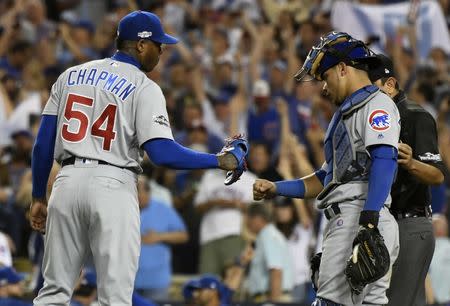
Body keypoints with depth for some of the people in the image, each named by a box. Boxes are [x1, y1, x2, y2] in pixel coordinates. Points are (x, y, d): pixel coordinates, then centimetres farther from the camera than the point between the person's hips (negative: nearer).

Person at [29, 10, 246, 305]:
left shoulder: (71, 75, 14)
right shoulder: (144, 88, -2)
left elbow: (43, 143, 11)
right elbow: (163, 153, -14)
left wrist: (39, 197, 18)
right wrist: (221, 160, -5)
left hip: (67, 181, 5)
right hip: (113, 185, -5)